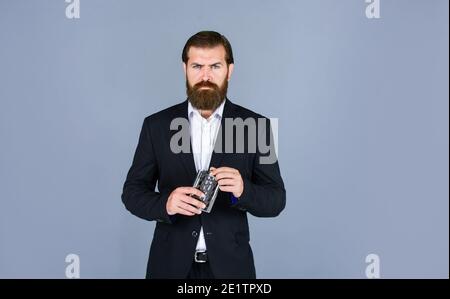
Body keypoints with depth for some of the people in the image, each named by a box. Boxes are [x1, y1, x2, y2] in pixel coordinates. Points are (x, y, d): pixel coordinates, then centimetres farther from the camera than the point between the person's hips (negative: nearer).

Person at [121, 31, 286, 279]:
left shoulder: (255, 126, -4)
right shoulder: (157, 125, -2)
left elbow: (276, 199, -4)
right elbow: (132, 192, 0)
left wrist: (242, 189, -24)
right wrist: (165, 203, -20)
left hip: (229, 264, 0)